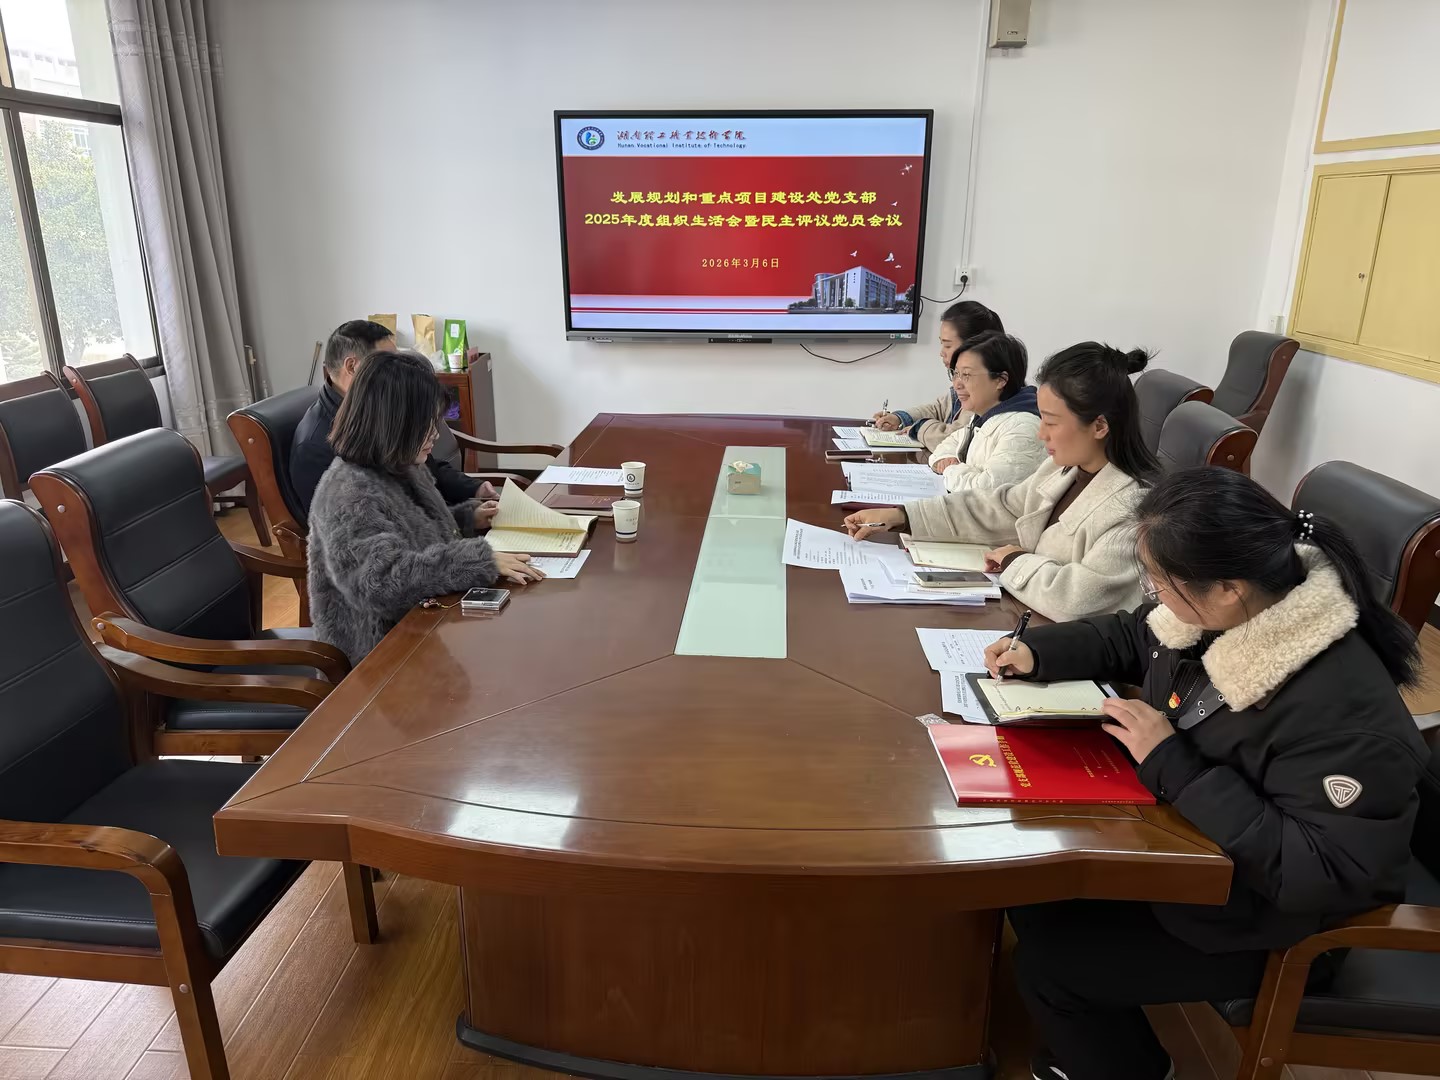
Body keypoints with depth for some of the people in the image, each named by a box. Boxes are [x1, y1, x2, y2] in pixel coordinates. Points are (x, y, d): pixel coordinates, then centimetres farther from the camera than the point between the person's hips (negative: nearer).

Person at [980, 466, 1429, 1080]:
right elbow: (1130, 639, 9)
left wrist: (1173, 766, -33)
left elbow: (1323, 877, -33)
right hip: (1178, 833, 8)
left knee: (1048, 963, -7)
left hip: (1258, 913, -7)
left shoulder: (1342, 710, -36)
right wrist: (1038, 652, -6)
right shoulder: (1215, 605, -11)